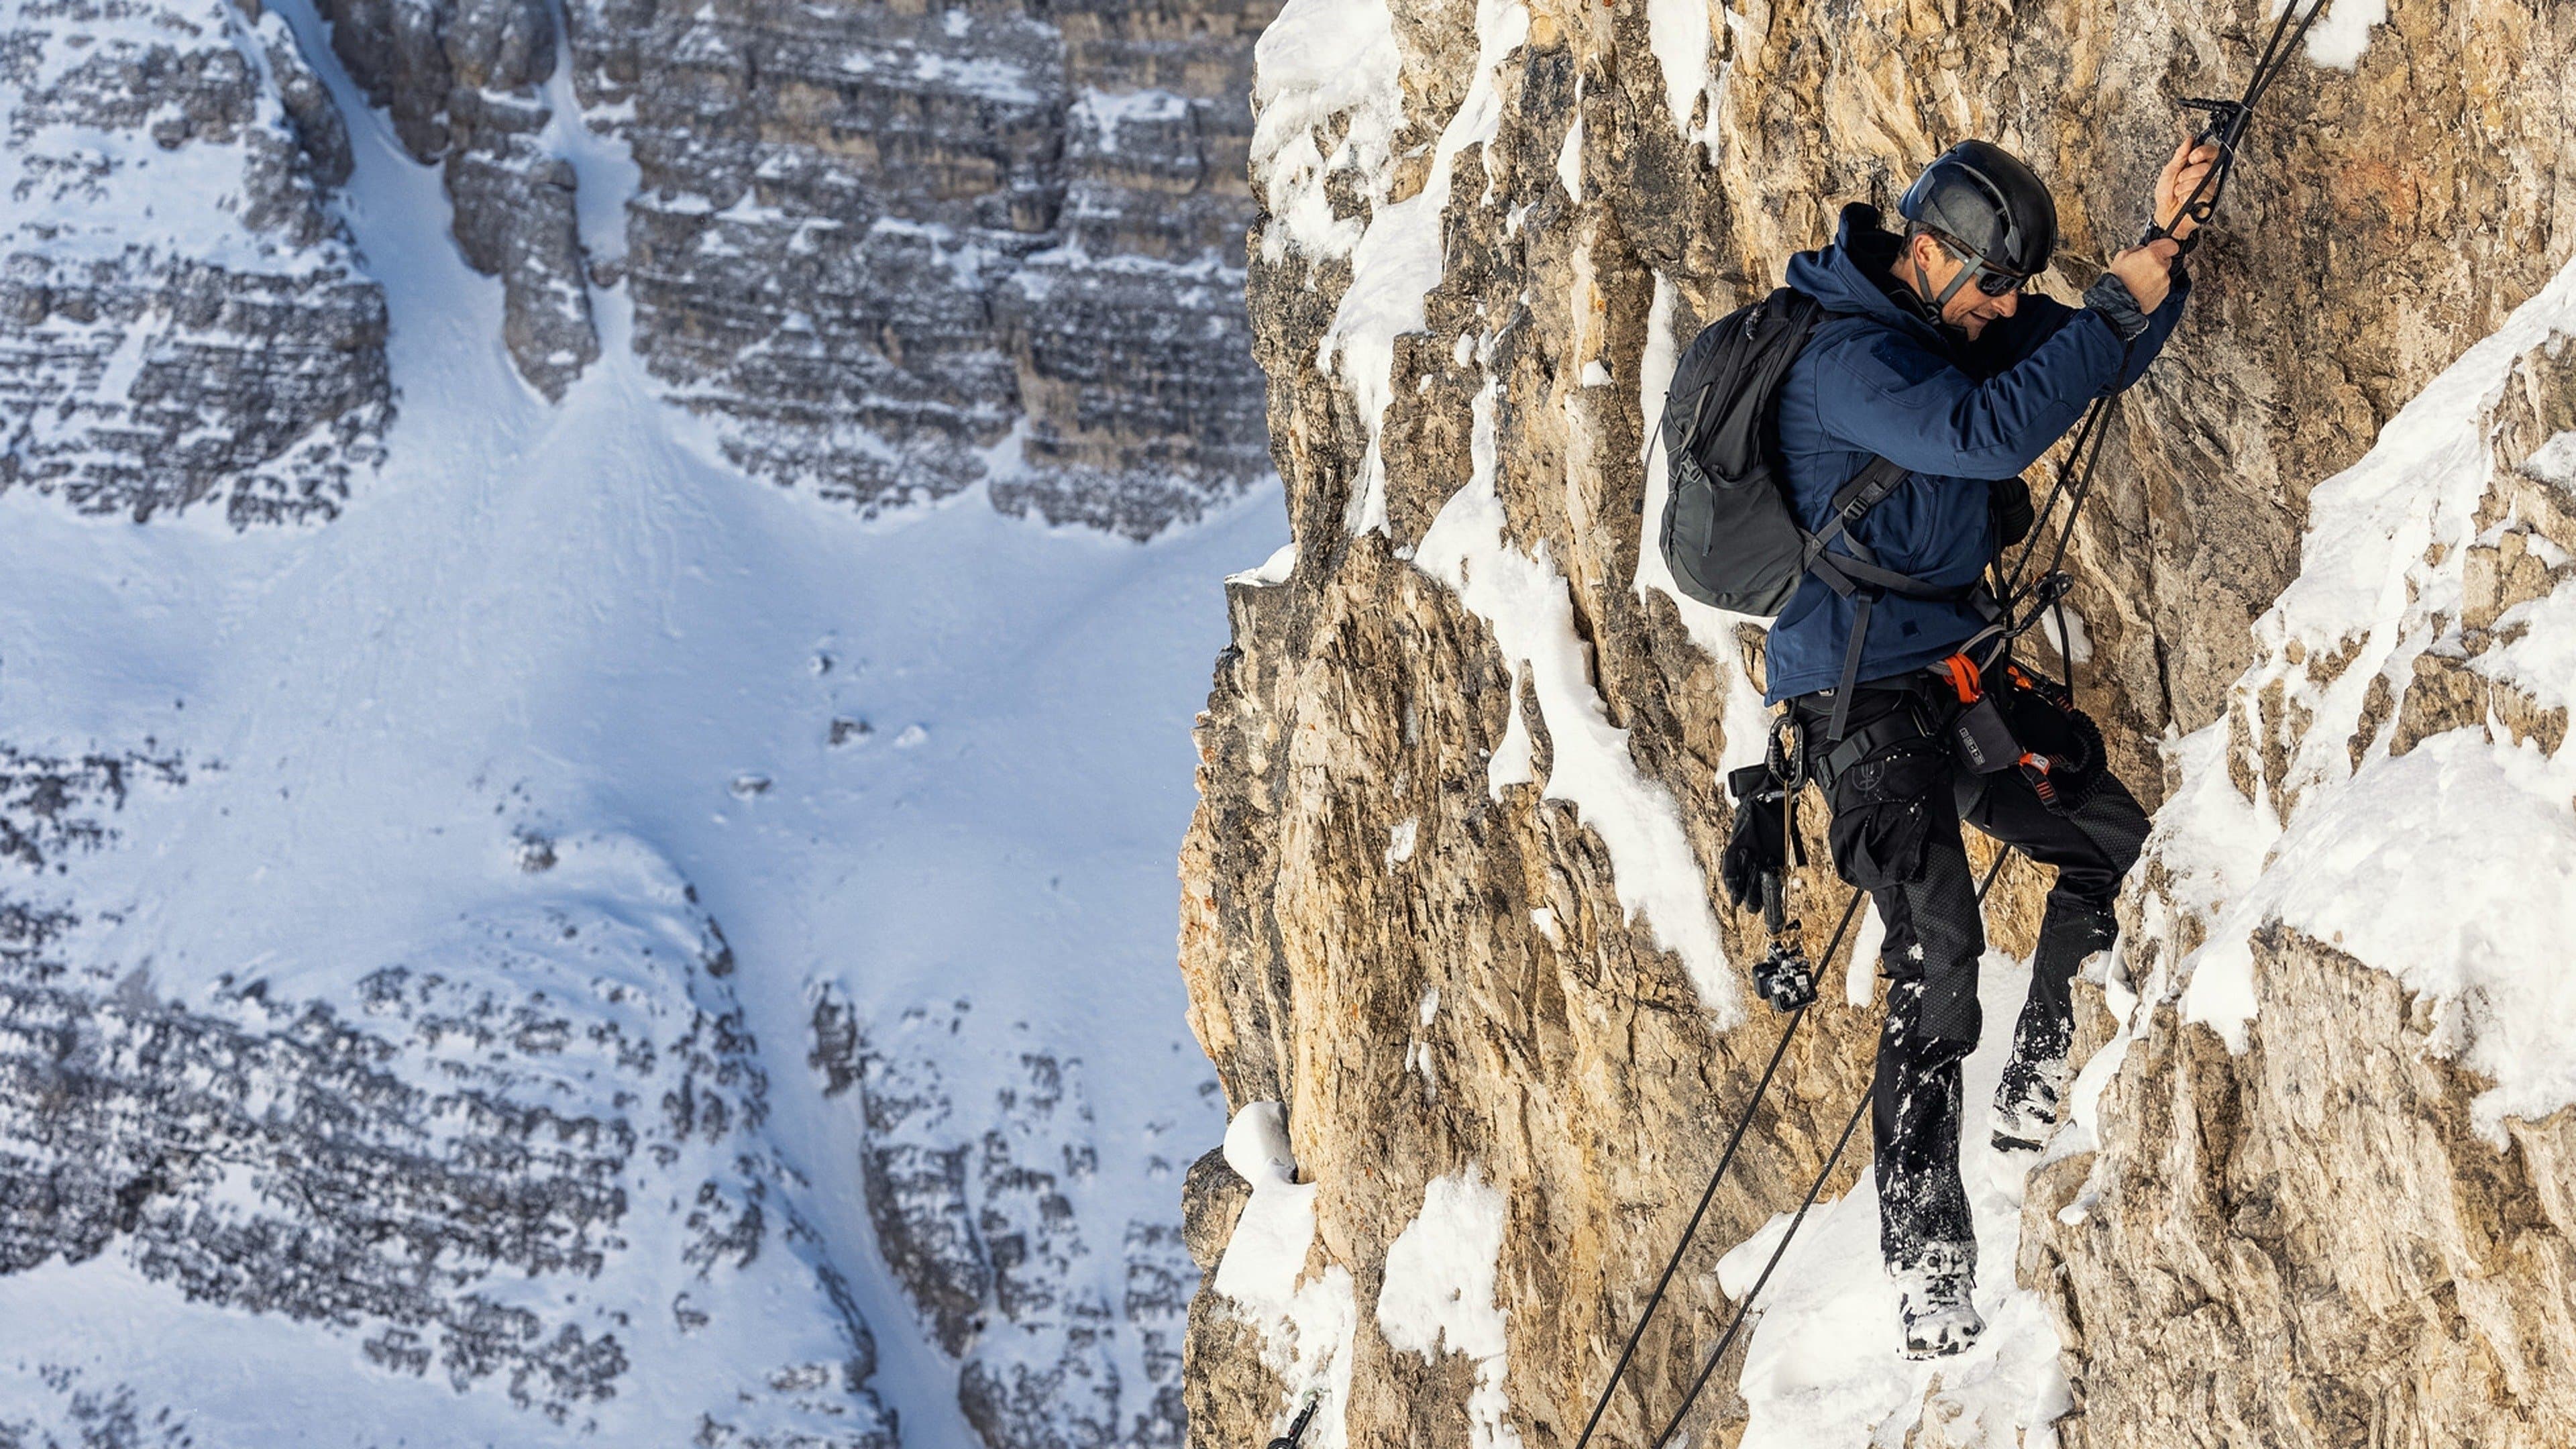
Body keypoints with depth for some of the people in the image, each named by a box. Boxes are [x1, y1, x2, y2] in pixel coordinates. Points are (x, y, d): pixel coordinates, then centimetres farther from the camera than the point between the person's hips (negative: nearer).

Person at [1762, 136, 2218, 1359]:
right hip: (1864, 694, -9)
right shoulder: (1841, 358, -19)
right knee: (1937, 945, -19)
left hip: (1956, 669, 9)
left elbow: (2102, 358, 15)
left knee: (2118, 843, 8)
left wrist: (2158, 247, -2)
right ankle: (1924, 1238, -15)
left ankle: (2039, 1088, 22)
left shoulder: (1959, 325, 9)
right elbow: (1985, 431, -33)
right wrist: (2115, 305, -25)